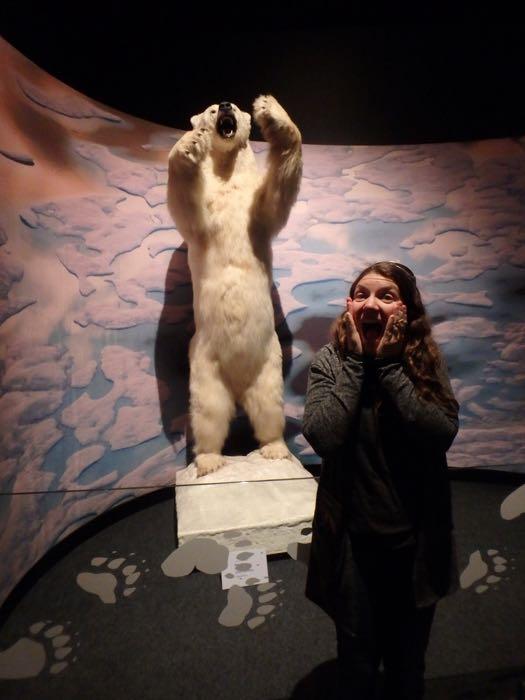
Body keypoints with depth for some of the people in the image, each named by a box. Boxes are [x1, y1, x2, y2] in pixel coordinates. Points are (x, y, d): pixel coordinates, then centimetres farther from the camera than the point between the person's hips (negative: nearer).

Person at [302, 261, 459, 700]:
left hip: (415, 538, 2)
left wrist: (388, 363, -23)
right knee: (357, 662, 22)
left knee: (408, 663, 26)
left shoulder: (426, 362, -7)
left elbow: (441, 433, -23)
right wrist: (357, 361, -22)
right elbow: (324, 438, -26)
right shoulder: (330, 362, -11)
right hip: (354, 538, -1)